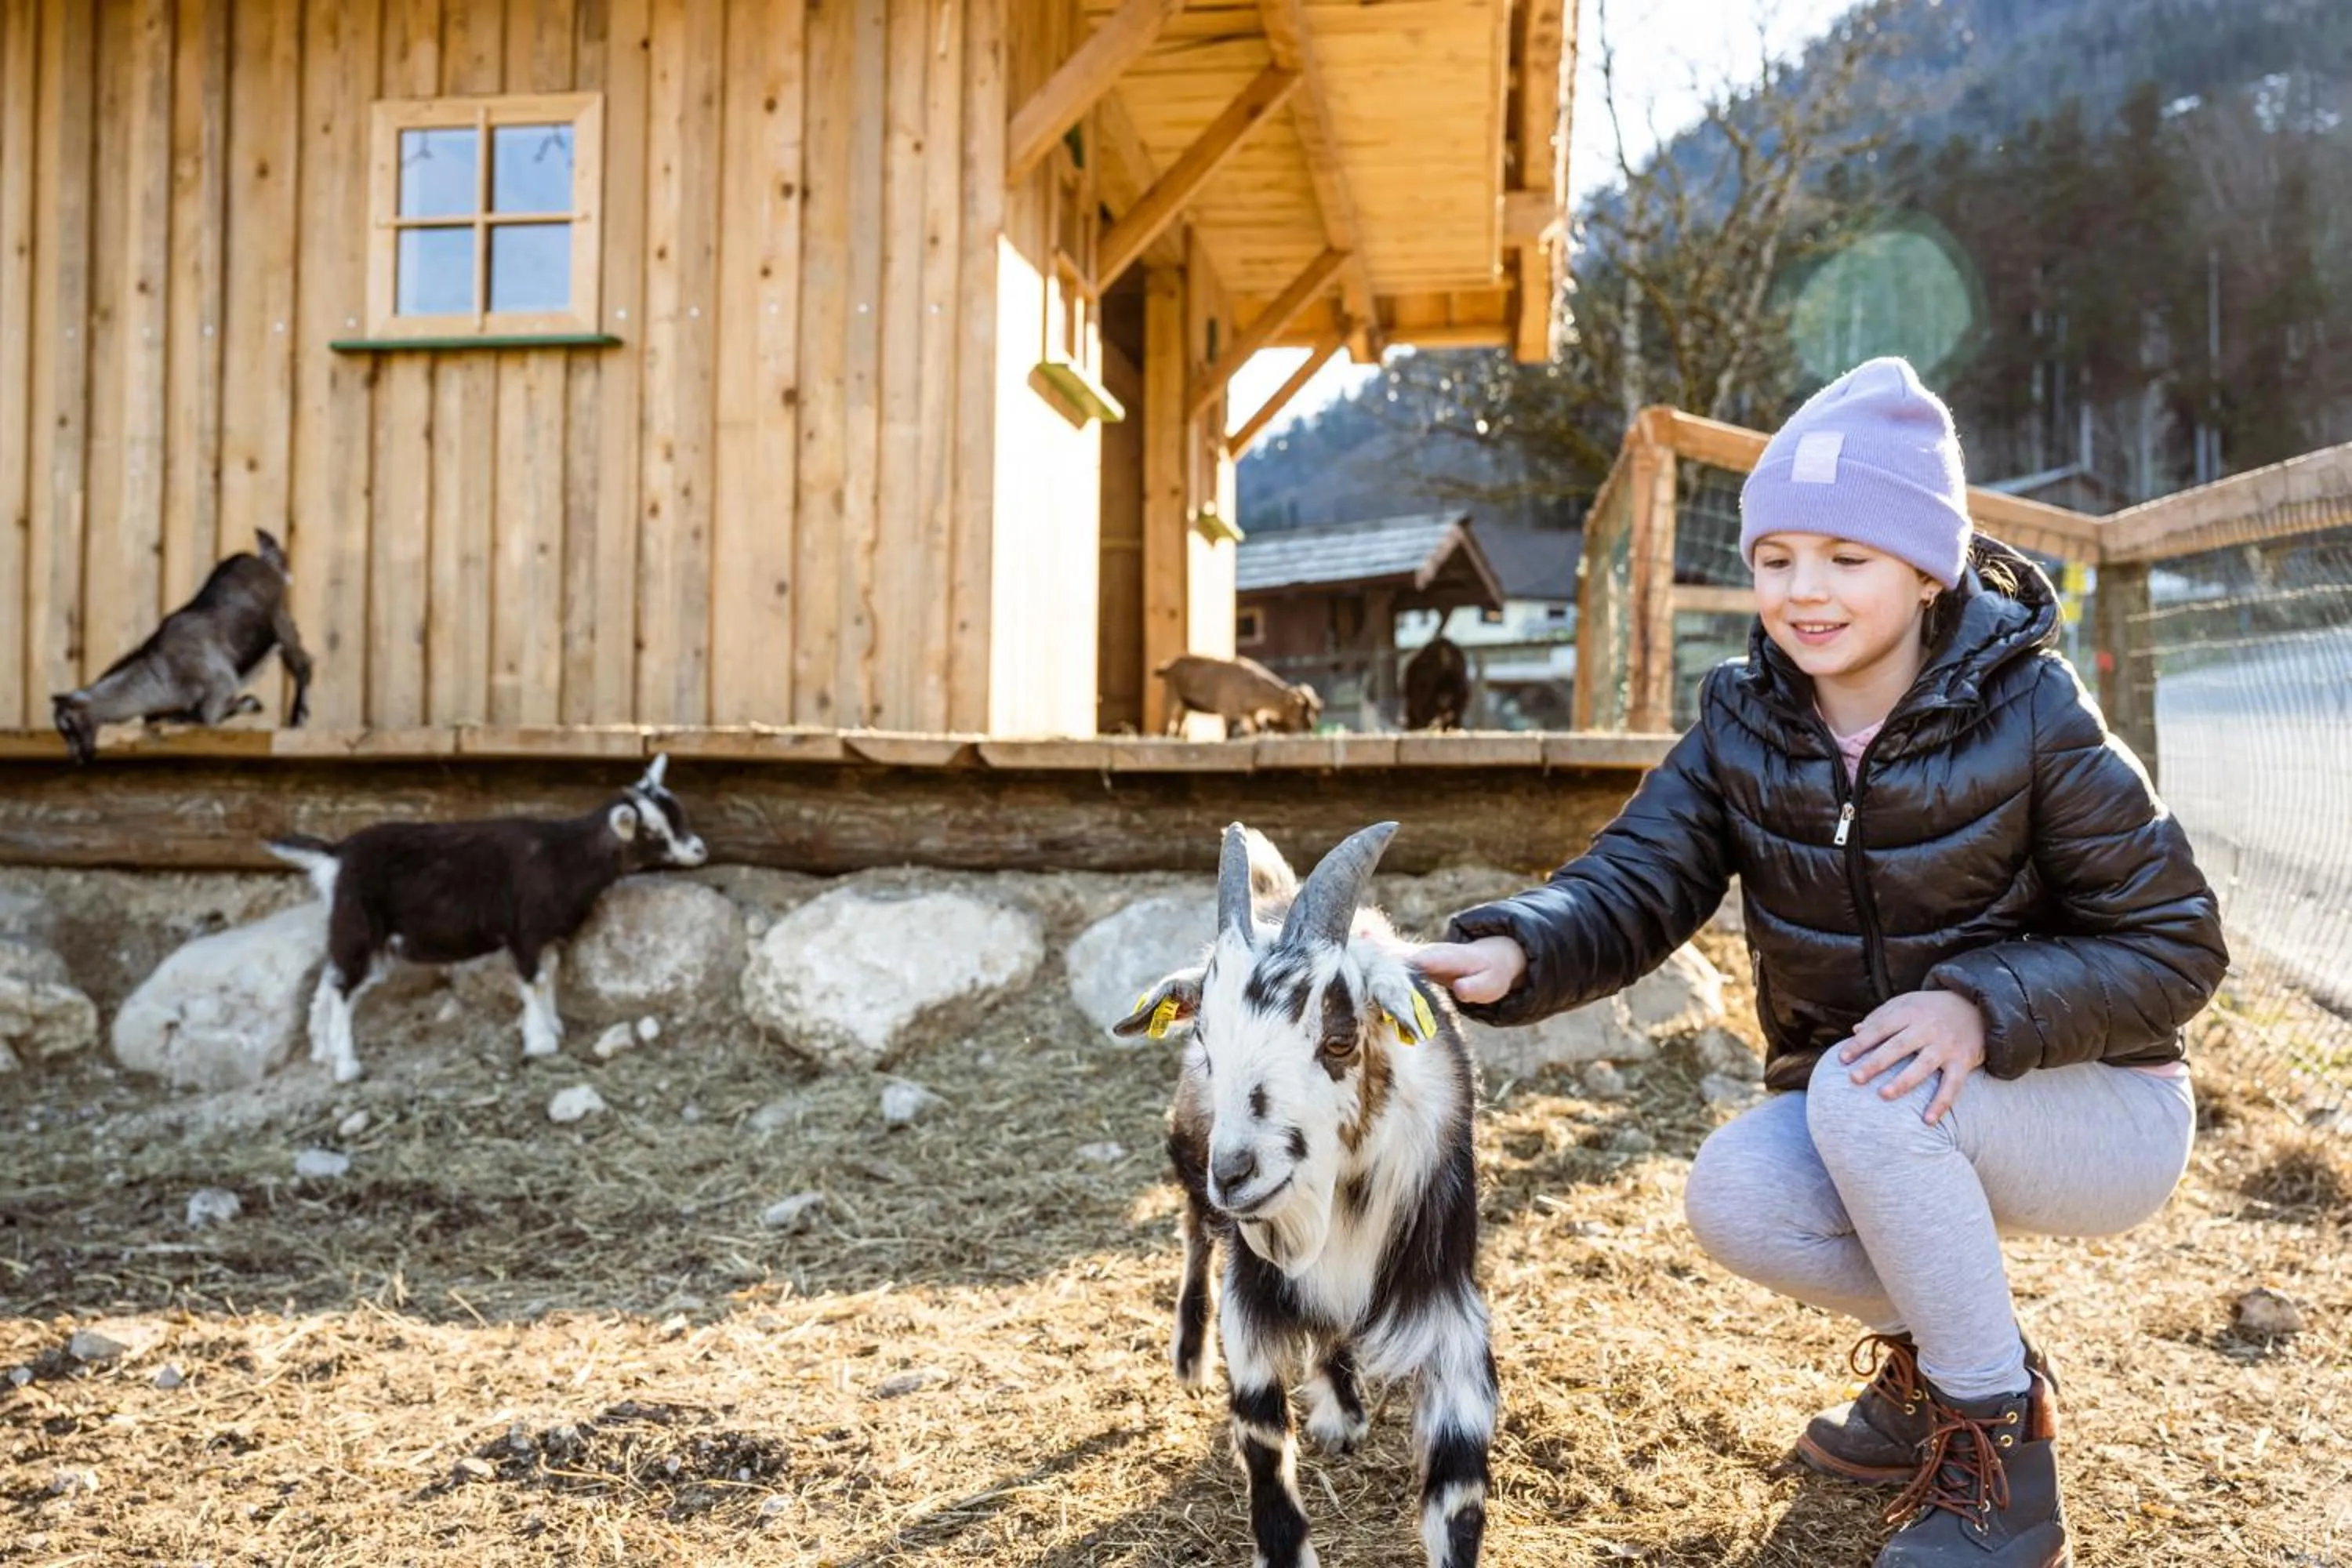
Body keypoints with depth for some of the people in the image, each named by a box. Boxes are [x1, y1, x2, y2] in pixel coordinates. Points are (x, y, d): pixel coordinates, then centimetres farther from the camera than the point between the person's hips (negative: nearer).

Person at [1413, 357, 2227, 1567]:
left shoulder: (2030, 717, -20)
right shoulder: (1744, 723, -8)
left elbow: (2173, 947, -16)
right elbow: (1633, 881, -20)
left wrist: (1984, 1009, -34)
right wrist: (1510, 952, -42)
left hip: (2091, 1109, -4)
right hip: (1869, 1125, 4)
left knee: (1866, 1091, -32)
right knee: (1735, 1197, -23)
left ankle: (1999, 1442, -12)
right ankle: (1935, 1349, 8)